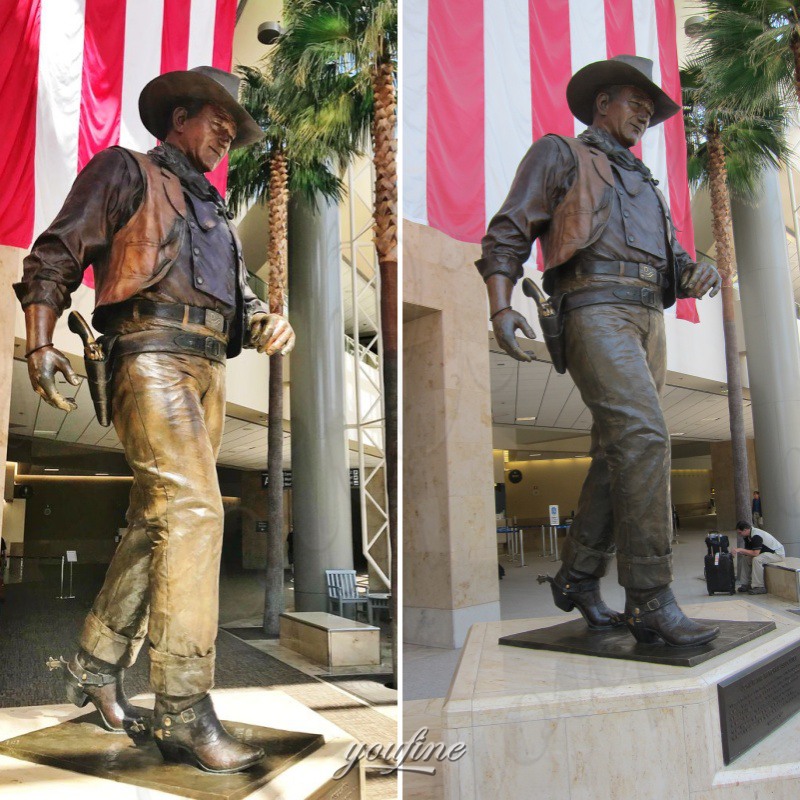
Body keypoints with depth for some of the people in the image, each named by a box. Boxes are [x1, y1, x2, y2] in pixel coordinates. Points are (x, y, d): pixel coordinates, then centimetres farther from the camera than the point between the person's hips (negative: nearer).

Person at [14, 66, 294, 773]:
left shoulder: (216, 212, 31)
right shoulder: (126, 171, 11)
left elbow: (241, 297, 23)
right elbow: (57, 253, 3)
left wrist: (266, 324, -1)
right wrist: (40, 343, -10)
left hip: (208, 370, 8)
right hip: (152, 352, -7)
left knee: (159, 517, 8)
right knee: (194, 508, -21)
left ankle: (96, 663, 22)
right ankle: (184, 711, -19)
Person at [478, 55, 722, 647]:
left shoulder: (644, 186, 33)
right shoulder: (558, 155, 13)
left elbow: (672, 262, 23)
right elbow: (507, 235, 1)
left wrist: (699, 276, -3)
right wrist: (501, 309, -17)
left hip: (647, 320, 8)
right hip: (594, 310, -8)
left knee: (618, 455, 3)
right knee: (644, 437, -23)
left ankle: (578, 578, 14)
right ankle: (651, 601, -22)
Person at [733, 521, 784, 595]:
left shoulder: (756, 536, -29)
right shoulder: (747, 536, 1)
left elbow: (755, 553, -33)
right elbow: (748, 550, 4)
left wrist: (740, 549, -28)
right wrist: (737, 551, -15)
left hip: (778, 553, -10)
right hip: (767, 552, 10)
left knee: (757, 559, -31)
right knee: (745, 558, 2)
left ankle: (759, 587, -23)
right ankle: (746, 584, 6)